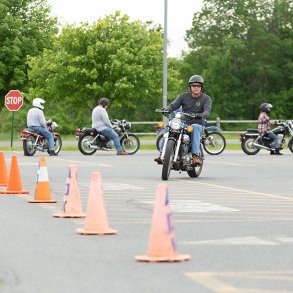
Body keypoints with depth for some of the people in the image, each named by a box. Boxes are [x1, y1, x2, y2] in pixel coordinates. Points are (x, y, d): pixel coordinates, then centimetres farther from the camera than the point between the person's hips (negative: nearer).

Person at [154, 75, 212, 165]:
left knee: (194, 127, -40)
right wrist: (166, 110, -23)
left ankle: (196, 155, -50)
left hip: (198, 124, -3)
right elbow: (173, 105, 1)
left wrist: (201, 115, -40)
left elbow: (207, 111, -16)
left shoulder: (206, 98, 2)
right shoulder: (184, 96, 11)